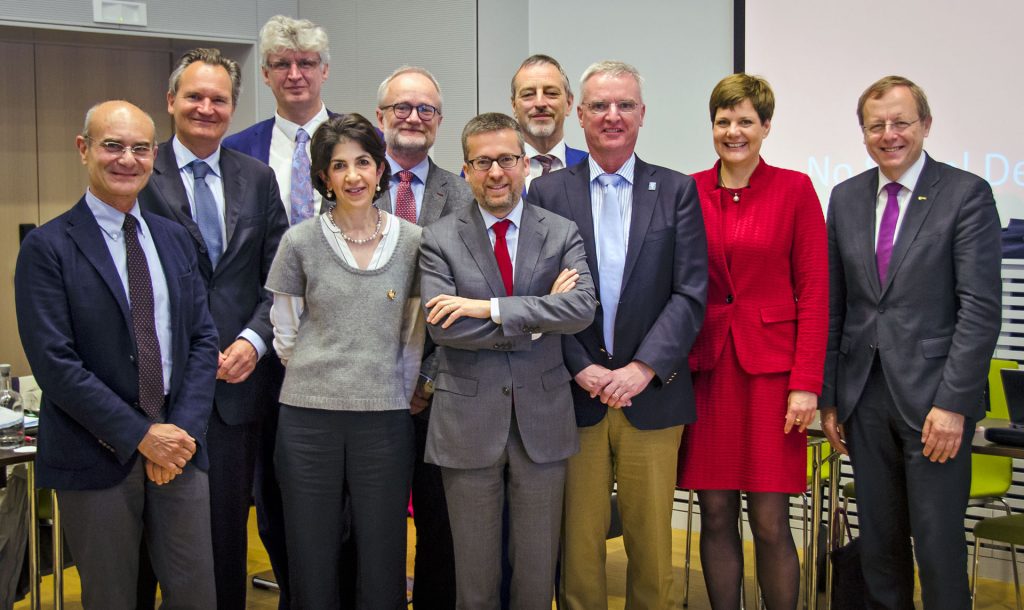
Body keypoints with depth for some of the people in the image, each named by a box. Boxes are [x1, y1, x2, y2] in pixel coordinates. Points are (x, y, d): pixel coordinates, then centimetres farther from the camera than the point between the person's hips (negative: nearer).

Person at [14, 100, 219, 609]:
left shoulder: (175, 239, 10)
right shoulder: (47, 248, -7)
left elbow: (203, 338, 8)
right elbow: (55, 363, -13)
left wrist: (183, 429, -6)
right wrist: (142, 435, -14)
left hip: (179, 446, 4)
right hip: (96, 455, -4)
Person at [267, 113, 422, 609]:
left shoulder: (411, 241, 3)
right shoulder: (300, 242, 0)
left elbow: (413, 335, 10)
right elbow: (285, 332, 8)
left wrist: (398, 393, 9)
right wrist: (318, 380, 7)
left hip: (385, 419, 1)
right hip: (308, 419, 0)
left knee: (381, 563, 6)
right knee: (312, 561, 8)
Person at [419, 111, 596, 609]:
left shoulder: (562, 234, 2)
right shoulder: (440, 239, -1)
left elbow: (582, 307, -15)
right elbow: (443, 326, -14)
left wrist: (491, 308, -19)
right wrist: (539, 315, -13)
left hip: (542, 418, 1)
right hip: (469, 420, -1)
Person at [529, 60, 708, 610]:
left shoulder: (677, 191, 5)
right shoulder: (548, 192, 5)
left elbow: (690, 293, -2)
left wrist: (643, 368, -11)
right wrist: (581, 368, -10)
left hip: (652, 394, 0)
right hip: (575, 395, 0)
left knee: (651, 539, 7)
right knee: (579, 539, 6)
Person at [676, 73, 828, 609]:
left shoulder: (794, 189, 0)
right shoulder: (688, 192, 7)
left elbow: (814, 291, -3)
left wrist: (806, 383, -9)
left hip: (771, 365, -2)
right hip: (704, 368, 2)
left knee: (770, 523, -1)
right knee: (715, 517, 7)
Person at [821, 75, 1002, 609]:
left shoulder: (967, 195, -4)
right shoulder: (846, 198, 10)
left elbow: (981, 308, -9)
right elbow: (834, 305, 11)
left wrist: (953, 403, -15)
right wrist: (829, 396, 7)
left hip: (934, 398, -4)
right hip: (865, 396, 4)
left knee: (939, 544, 0)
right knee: (878, 541, 11)